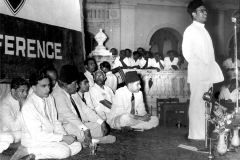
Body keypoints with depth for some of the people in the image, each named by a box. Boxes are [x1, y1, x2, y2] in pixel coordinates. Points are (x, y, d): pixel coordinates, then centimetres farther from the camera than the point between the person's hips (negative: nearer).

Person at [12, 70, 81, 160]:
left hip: (50, 136, 8)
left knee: (77, 146, -5)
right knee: (65, 151, -25)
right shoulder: (28, 106, -22)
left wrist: (66, 136, -9)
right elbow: (37, 134, -23)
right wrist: (63, 138, -23)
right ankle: (27, 151, -12)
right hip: (33, 140, -8)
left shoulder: (50, 98, 1)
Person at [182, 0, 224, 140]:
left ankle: (203, 133, 17)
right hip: (198, 74, -8)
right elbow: (188, 53, -15)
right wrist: (202, 67, -16)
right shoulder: (190, 30, -6)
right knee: (197, 103, -4)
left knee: (205, 104, 9)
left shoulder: (204, 30, 19)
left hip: (208, 74, 8)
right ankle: (196, 135, 3)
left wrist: (213, 70, 9)